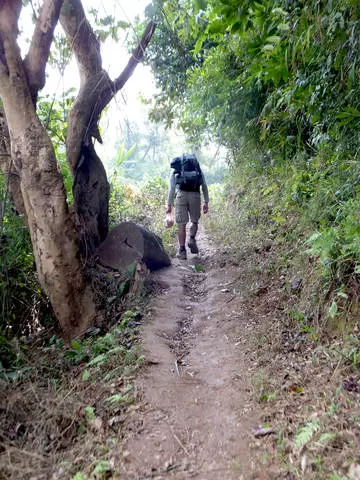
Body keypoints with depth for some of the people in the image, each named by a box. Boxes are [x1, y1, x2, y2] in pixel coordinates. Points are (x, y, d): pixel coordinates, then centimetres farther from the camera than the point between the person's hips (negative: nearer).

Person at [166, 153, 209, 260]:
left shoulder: (175, 170, 21)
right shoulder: (198, 169, 25)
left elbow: (171, 188, 13)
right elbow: (204, 186, 15)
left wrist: (169, 205, 13)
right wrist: (206, 202, 14)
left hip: (181, 194, -1)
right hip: (195, 195, 1)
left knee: (181, 224, 4)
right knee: (194, 221, 19)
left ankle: (182, 251, 3)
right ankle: (192, 239, -5)